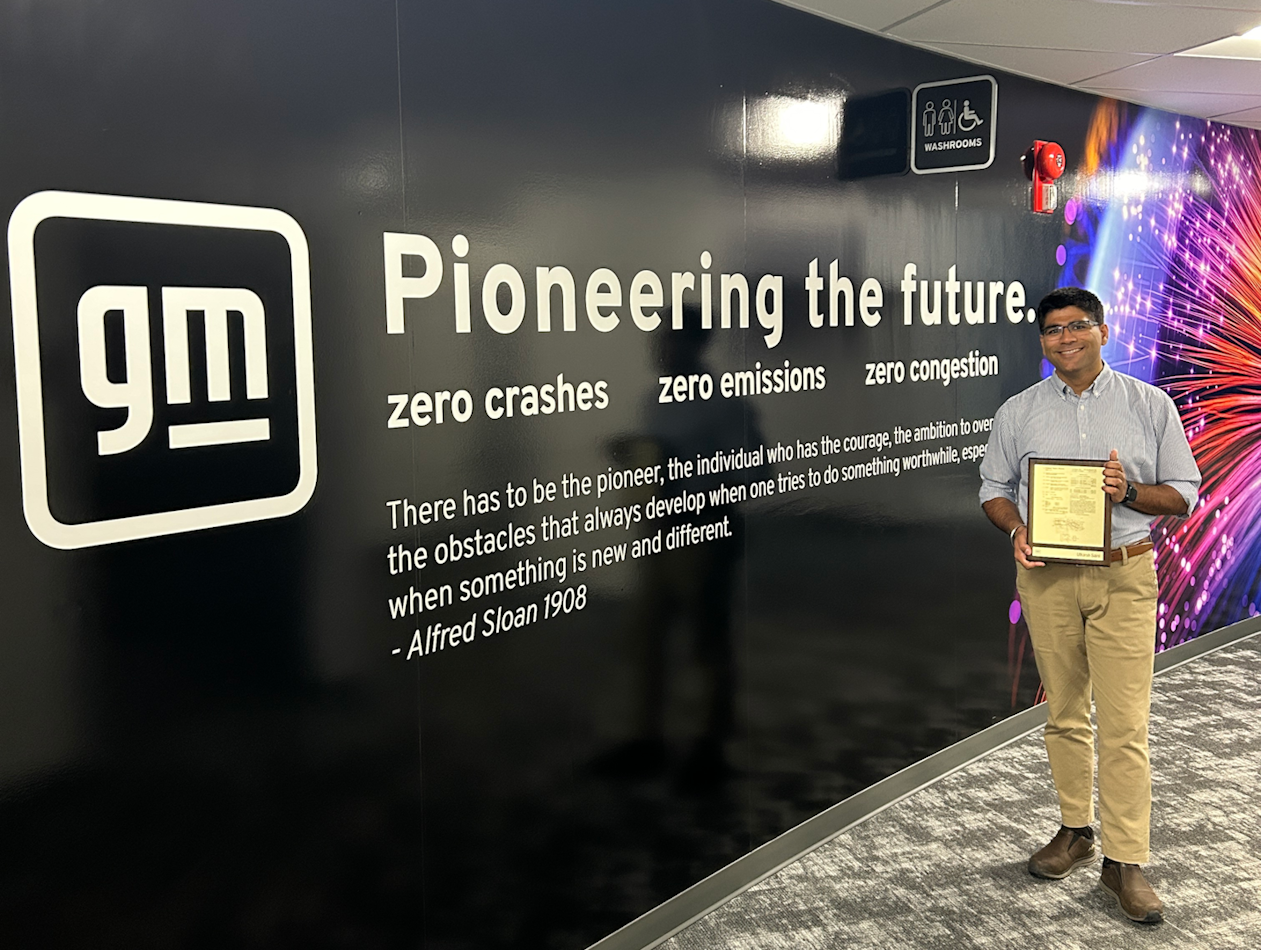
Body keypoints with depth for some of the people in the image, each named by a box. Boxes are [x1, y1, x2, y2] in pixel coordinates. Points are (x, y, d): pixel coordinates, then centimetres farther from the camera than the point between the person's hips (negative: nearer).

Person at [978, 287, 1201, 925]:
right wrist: (1016, 529, -8)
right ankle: (1075, 831, 26)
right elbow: (994, 487, 12)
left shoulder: (1150, 405, 4)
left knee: (1124, 724, -4)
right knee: (1064, 714, 10)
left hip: (1124, 574, -2)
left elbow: (1184, 491, 5)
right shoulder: (1017, 412, 8)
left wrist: (1130, 491, -15)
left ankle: (1123, 861, 5)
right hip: (1046, 576, 2)